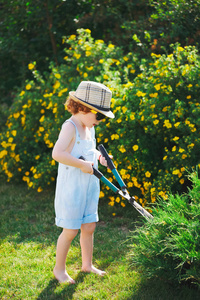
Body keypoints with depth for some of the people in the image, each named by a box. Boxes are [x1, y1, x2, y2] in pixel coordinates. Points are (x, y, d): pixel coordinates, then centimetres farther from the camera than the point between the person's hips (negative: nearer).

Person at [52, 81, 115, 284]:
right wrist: (82, 164, -27)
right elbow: (57, 153, -32)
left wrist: (99, 156, 9)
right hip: (71, 188, -8)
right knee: (70, 231, 0)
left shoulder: (89, 128, 10)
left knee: (89, 227, 15)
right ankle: (59, 269, 18)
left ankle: (87, 264, 33)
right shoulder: (70, 127, -18)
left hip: (89, 187, 8)